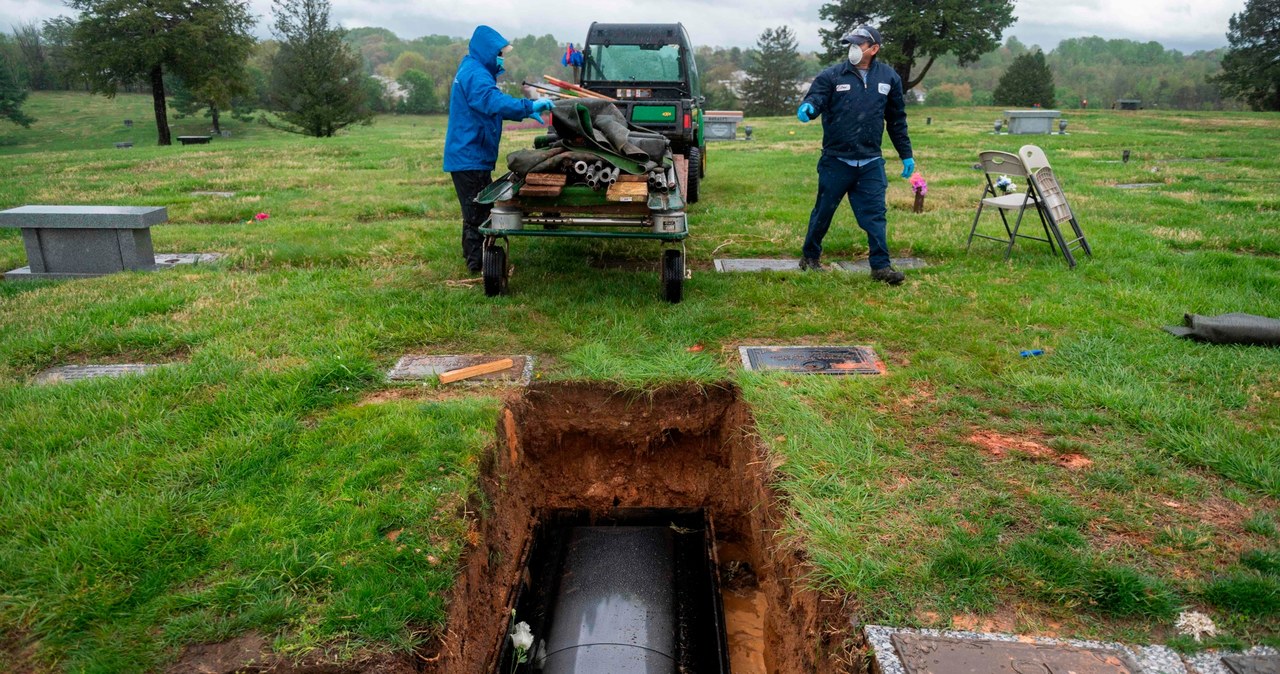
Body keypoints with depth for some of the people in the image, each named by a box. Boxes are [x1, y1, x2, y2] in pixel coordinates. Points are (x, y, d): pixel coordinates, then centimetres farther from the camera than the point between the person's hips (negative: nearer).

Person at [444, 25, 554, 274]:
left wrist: (525, 111, 16)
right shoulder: (475, 74, -17)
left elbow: (489, 104, 25)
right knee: (477, 214, -5)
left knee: (480, 210, 19)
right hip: (470, 157, -11)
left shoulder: (474, 71, 18)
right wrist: (530, 106, -38)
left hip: (471, 156, 11)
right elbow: (494, 102, -34)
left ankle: (474, 258, 29)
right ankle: (477, 264, 2)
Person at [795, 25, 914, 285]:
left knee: (874, 214, -1)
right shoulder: (832, 75, -3)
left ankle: (881, 265, 4)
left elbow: (897, 120, 13)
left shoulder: (889, 78, 7)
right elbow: (815, 98, -14)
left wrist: (906, 154, 15)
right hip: (835, 160, -1)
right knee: (824, 211, 10)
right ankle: (810, 257, 27)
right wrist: (808, 107, -40)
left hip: (870, 163, 2)